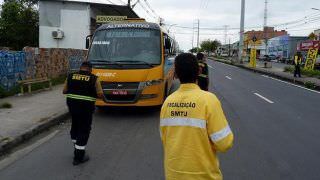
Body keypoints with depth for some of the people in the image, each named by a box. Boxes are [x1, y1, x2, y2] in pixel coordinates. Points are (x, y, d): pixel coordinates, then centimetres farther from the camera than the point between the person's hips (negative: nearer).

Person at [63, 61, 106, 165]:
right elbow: (100, 94, -7)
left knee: (75, 125, 24)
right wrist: (104, 99, 14)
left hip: (72, 105, 5)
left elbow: (64, 91, 8)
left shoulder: (71, 76, 3)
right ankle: (79, 157, 7)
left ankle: (76, 148, 39)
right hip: (86, 107, -4)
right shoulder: (93, 79, -6)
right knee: (84, 130, 4)